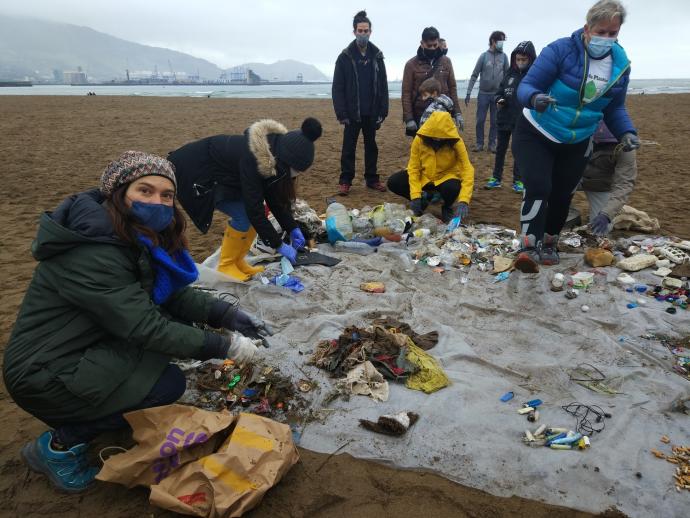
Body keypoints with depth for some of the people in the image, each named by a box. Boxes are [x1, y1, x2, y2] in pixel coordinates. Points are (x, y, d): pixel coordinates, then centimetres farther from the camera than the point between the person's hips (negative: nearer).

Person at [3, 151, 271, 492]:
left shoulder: (139, 238, -1)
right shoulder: (91, 255, -30)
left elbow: (173, 293, 2)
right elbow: (144, 327, -29)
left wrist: (228, 315, -11)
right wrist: (223, 346, -24)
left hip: (90, 345, 9)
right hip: (44, 375, -9)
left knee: (174, 322, -3)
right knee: (169, 385, -15)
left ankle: (97, 407, 11)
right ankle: (59, 445, 0)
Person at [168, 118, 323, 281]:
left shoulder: (275, 153, -12)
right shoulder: (252, 160, -36)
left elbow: (276, 197, -2)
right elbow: (254, 209, -32)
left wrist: (293, 229, -7)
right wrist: (279, 245, -26)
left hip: (222, 171, 8)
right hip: (196, 170, -8)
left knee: (251, 212, -3)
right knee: (244, 215, -17)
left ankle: (237, 261, 10)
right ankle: (226, 266, 0)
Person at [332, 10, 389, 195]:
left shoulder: (377, 56, 5)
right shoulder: (345, 57, -3)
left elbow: (383, 86, 6)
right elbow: (337, 88, -6)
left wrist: (383, 111, -1)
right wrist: (341, 113, -12)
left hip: (371, 113, 3)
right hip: (352, 113, -3)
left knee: (371, 146, 10)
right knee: (349, 147, 2)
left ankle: (372, 178, 20)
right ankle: (345, 181, 10)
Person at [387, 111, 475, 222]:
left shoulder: (456, 142, -22)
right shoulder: (419, 139, -18)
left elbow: (467, 170, -25)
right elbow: (413, 168, -14)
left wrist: (463, 201, -38)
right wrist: (415, 196, -23)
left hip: (446, 177, -2)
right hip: (424, 176, 2)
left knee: (453, 188, -38)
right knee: (393, 182, -20)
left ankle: (448, 208, 0)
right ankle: (422, 200, 6)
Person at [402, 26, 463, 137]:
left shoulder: (446, 61, 8)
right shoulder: (411, 64, -1)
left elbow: (452, 87, 10)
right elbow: (406, 93, -4)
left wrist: (457, 113, 3)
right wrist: (408, 118, -11)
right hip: (420, 117, -2)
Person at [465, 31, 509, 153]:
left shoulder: (504, 57, 4)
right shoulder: (484, 56, -2)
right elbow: (474, 75, -2)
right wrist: (468, 93, -8)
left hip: (497, 94, 1)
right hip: (483, 94, -1)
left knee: (494, 121, 4)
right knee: (480, 120, 1)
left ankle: (492, 143, 13)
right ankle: (479, 143, 12)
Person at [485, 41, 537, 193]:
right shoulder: (510, 74, 7)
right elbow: (499, 92, 13)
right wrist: (499, 100, -8)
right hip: (504, 118, 4)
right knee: (500, 149, 10)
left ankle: (518, 180, 15)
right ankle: (496, 178, 20)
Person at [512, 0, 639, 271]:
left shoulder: (621, 64, -2)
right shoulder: (561, 50, -19)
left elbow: (615, 108, 9)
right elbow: (526, 86, -21)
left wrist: (626, 132, -9)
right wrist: (535, 98, -44)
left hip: (576, 144, 5)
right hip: (535, 134, -5)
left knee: (562, 195, 11)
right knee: (538, 187, -24)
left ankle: (549, 243, 32)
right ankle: (529, 246, -19)